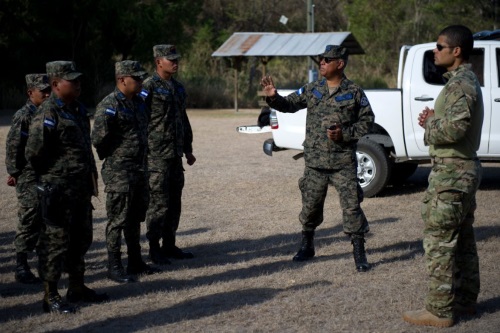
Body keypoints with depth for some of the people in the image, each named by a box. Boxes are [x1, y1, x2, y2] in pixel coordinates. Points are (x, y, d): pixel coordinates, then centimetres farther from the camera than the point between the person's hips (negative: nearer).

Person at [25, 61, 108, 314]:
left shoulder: (78, 110, 12)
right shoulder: (48, 115, -17)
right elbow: (33, 153, -18)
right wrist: (48, 178, -5)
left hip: (81, 187, 9)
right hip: (58, 190, -9)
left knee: (81, 238, 16)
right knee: (55, 241, -2)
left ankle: (77, 287, 29)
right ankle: (50, 296, 5)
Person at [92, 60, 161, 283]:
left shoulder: (138, 102, 11)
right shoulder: (109, 106, -16)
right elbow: (98, 139, -19)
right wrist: (111, 157, -5)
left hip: (139, 170, 8)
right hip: (119, 172, -8)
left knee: (135, 218, 15)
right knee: (118, 220, -3)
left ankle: (135, 262, 24)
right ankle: (114, 267, 4)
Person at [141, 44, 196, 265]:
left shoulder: (178, 88, 15)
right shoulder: (149, 87, -10)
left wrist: (188, 149, 22)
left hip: (175, 155, 8)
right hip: (157, 156, -8)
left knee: (174, 201, 11)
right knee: (159, 203, -5)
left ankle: (169, 245, 20)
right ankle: (154, 249, 4)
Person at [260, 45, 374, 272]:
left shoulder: (354, 92, -2)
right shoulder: (312, 90, 7)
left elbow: (367, 121, 0)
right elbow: (290, 104, 7)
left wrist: (344, 134, -13)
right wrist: (273, 97, -13)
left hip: (344, 163, -3)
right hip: (315, 162, 3)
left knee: (351, 206, -5)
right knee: (310, 206, 13)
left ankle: (359, 254, 3)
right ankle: (306, 247, 31)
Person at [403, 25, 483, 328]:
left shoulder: (460, 84, -18)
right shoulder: (466, 81, 15)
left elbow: (454, 128, -29)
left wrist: (429, 122, -11)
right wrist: (434, 120, 4)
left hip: (451, 173, -11)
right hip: (464, 169, 11)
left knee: (439, 243, -6)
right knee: (463, 240, 16)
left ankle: (439, 311, -1)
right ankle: (466, 299, 25)